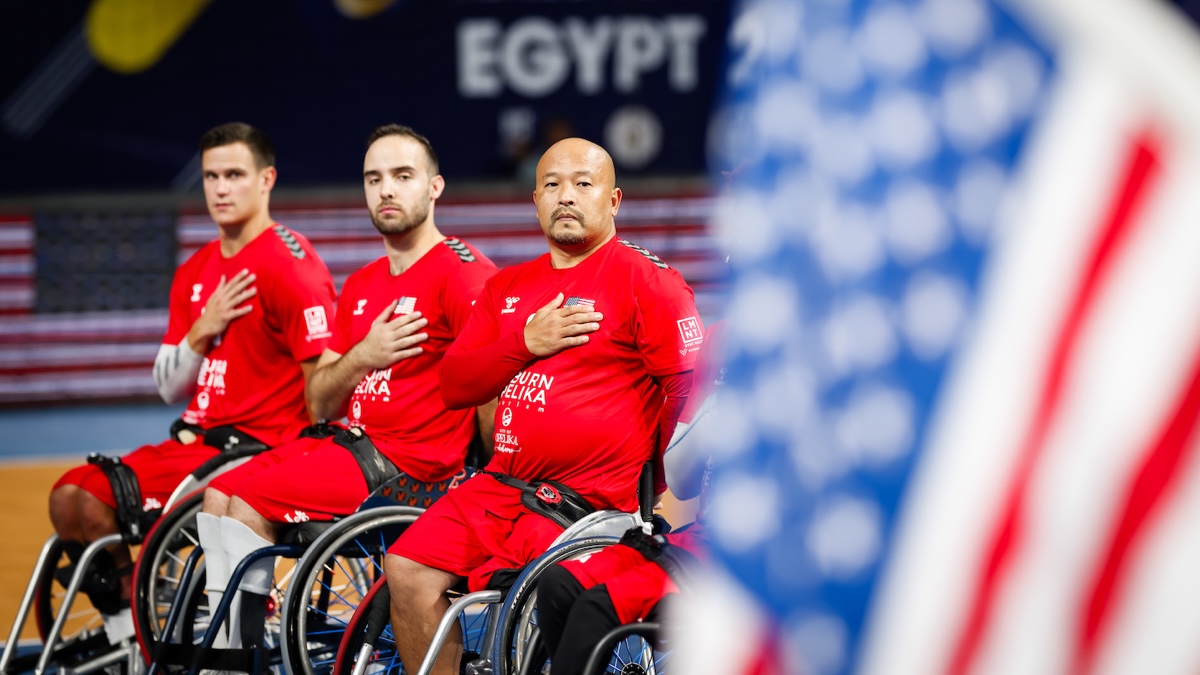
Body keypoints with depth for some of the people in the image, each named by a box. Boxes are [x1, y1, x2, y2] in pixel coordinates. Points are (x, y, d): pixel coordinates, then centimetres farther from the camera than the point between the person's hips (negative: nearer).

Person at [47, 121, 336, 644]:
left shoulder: (290, 265, -10)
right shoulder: (195, 273, 16)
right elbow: (169, 388, 16)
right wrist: (202, 332, -3)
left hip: (254, 446, -8)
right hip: (195, 439, 8)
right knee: (72, 495, -3)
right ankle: (126, 639, 3)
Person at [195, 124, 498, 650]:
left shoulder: (463, 271, -9)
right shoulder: (362, 287, 18)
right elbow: (320, 404, 14)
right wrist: (362, 357, -6)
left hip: (409, 459, -9)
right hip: (352, 443, 9)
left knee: (251, 504, -17)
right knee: (219, 495, 0)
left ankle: (246, 645, -5)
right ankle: (219, 645, 1)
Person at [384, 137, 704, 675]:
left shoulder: (646, 279, -4)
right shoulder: (507, 288, 17)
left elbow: (693, 385, -9)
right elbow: (455, 385, 11)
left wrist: (666, 493, -8)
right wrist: (526, 342, -5)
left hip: (587, 500, -7)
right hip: (502, 487, 7)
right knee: (407, 569, -9)